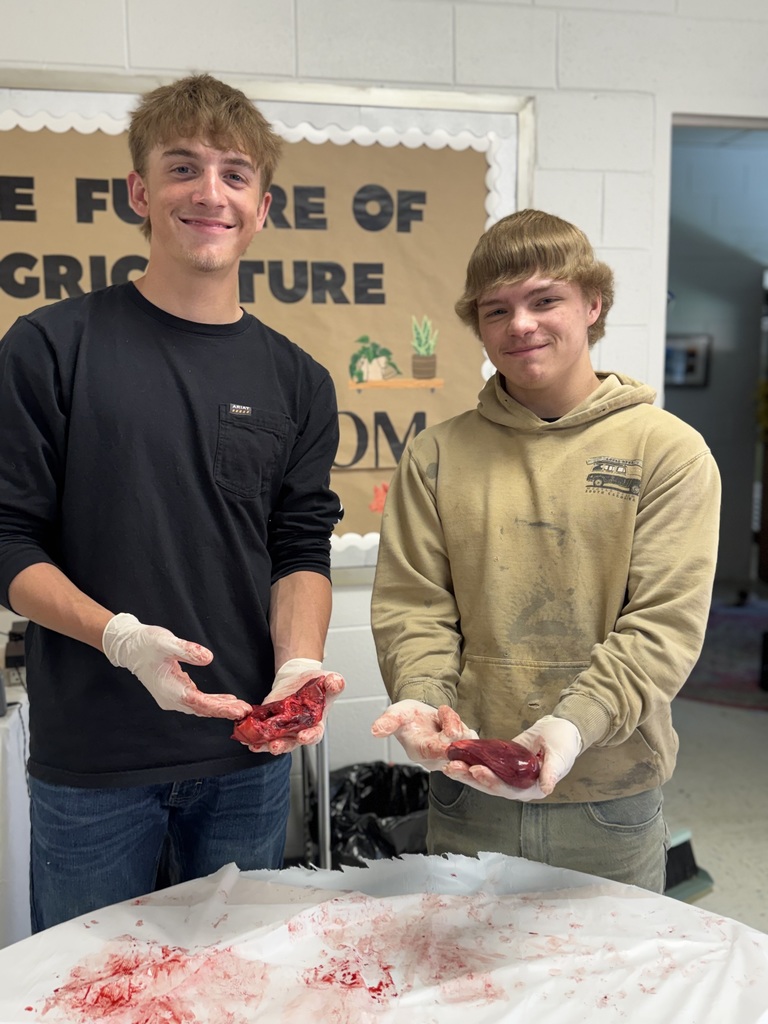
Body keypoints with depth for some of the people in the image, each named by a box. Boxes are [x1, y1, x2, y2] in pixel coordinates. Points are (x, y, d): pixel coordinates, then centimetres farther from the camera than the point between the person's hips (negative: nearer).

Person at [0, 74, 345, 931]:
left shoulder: (297, 381, 4)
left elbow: (302, 552, 3)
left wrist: (298, 663, -14)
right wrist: (120, 636, -22)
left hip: (249, 752, 3)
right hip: (89, 762, -2)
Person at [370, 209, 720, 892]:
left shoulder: (669, 450, -6)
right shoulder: (437, 454, 0)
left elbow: (664, 623, -12)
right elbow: (411, 604, -1)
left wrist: (572, 726, -26)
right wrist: (424, 698, -19)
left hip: (611, 795, -1)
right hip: (466, 794, 2)